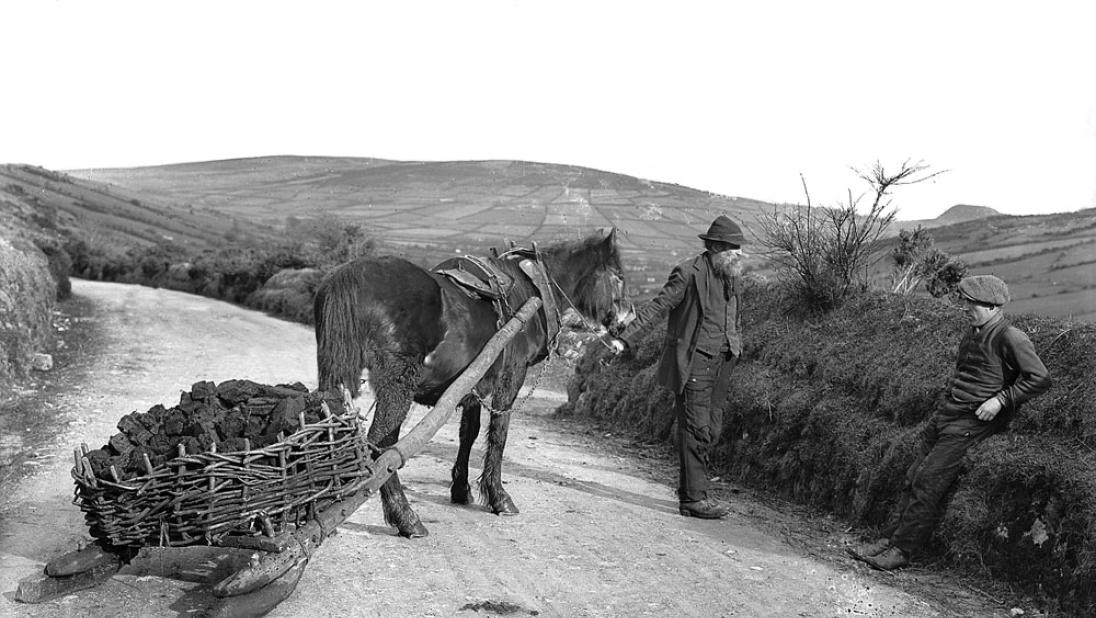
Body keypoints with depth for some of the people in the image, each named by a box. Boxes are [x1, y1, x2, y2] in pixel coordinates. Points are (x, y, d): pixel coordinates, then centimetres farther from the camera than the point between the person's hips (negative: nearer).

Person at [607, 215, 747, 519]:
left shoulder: (732, 278, 13)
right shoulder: (689, 273, -11)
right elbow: (656, 307, -14)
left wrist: (735, 347, 15)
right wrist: (625, 338, -20)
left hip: (720, 363, 8)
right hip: (691, 364, -8)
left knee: (712, 430, 10)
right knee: (696, 431, -6)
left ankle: (688, 488, 24)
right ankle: (693, 499, 0)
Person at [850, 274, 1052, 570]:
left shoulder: (1010, 338, -11)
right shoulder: (973, 332, 16)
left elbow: (1040, 379, -14)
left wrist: (1000, 399, -17)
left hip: (973, 421, -8)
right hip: (945, 413, 9)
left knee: (928, 481, -13)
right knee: (913, 477, 3)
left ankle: (902, 550, -7)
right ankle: (891, 537, 7)